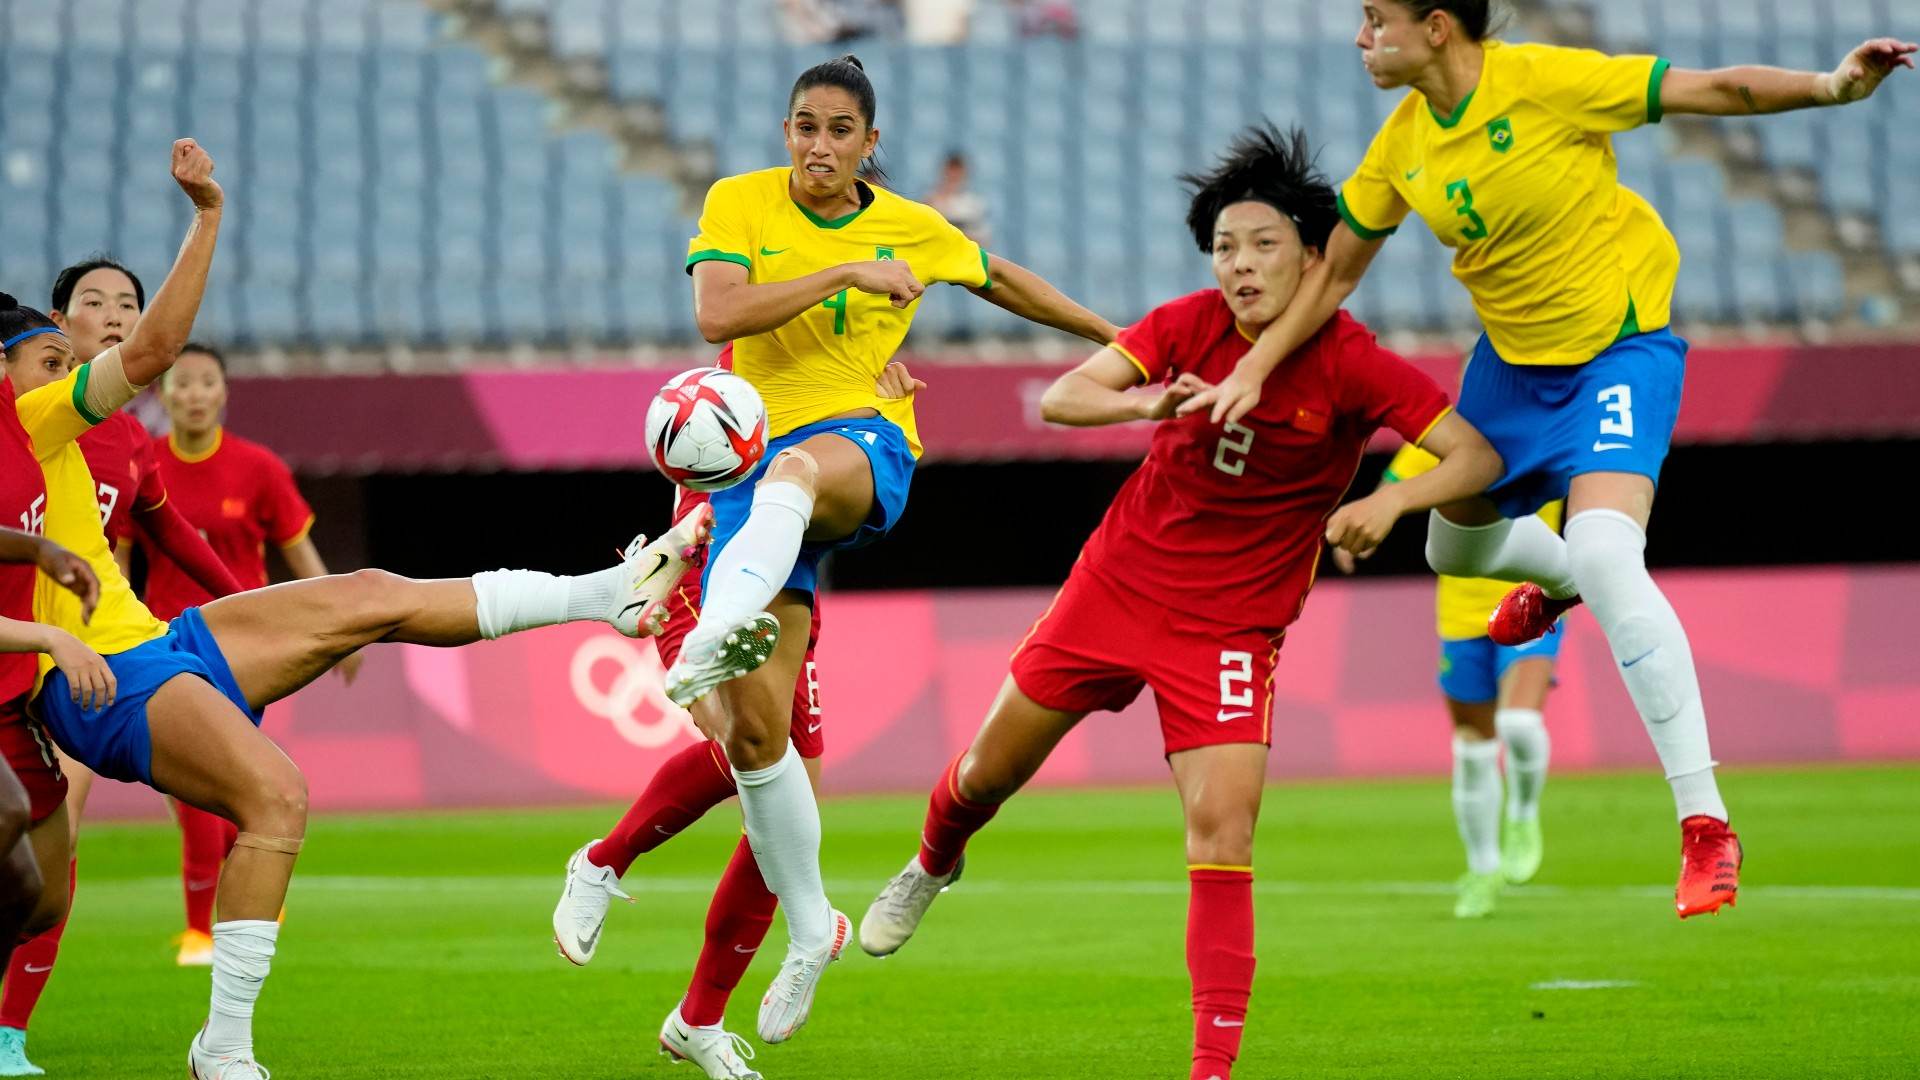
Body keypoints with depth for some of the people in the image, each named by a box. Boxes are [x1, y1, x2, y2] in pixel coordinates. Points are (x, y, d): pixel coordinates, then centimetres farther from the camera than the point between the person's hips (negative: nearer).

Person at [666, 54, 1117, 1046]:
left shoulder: (912, 229, 9)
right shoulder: (740, 203, 4)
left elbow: (1000, 281, 30)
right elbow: (716, 314, -13)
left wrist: (1112, 335, 39)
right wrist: (846, 272, -16)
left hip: (863, 448, -1)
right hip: (753, 475, 1)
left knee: (791, 471, -42)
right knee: (754, 730, -5)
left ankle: (712, 643, -68)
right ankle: (809, 929, 13)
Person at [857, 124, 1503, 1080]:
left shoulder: (1352, 366, -18)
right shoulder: (1191, 326, -10)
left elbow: (1478, 456, -21)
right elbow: (1059, 399, -18)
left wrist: (1393, 500, -39)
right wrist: (1148, 403, -37)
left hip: (1230, 625, -3)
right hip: (1118, 580, 3)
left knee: (1221, 828, -18)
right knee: (989, 772, 16)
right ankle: (933, 864, 52)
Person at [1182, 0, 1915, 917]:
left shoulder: (1547, 83, -24)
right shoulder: (1403, 144, -5)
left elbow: (1716, 89, -24)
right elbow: (1333, 274, 8)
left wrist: (1833, 85, -38)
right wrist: (1252, 371, 2)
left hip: (1618, 347, -7)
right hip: (1512, 353, 7)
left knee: (1603, 555, -27)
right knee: (1456, 547, 22)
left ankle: (1704, 822, -24)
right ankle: (1556, 582, 62)